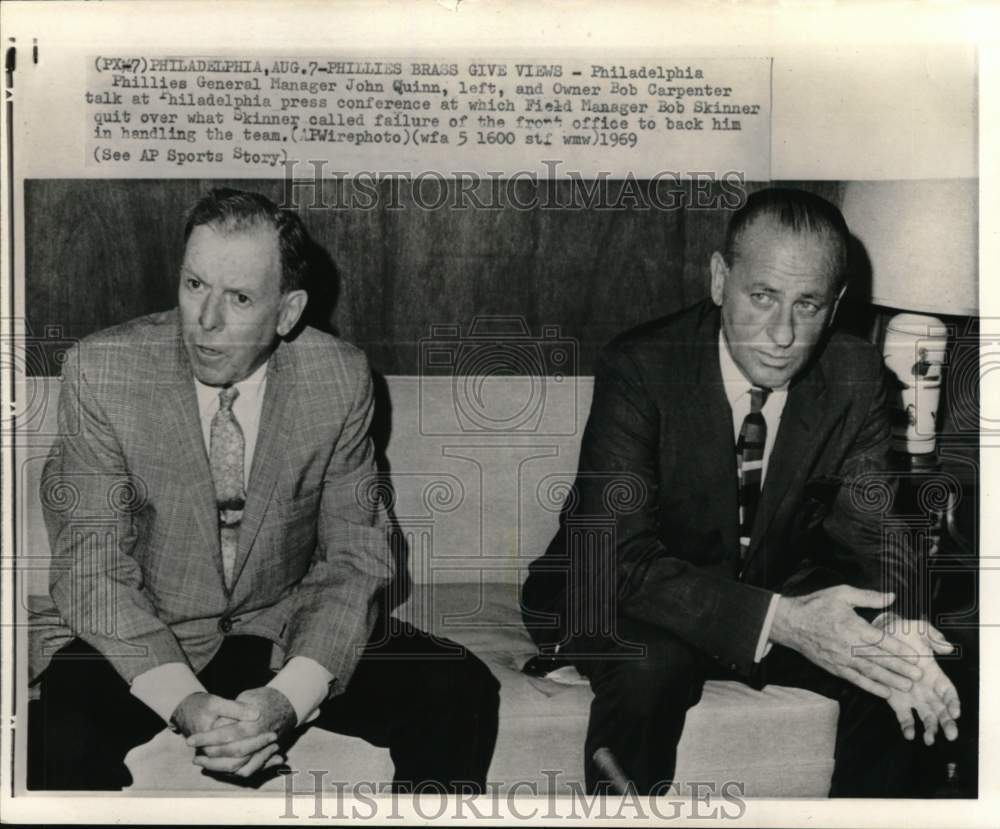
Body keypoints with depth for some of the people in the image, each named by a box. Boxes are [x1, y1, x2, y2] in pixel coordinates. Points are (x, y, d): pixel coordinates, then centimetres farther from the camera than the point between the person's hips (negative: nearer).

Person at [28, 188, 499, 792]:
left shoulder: (340, 378, -11)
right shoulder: (102, 373, -14)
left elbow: (355, 555, -8)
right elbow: (92, 571, -13)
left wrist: (288, 696, -24)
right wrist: (183, 700, -28)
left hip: (285, 628, 2)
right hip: (140, 636, -1)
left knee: (462, 694, -17)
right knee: (57, 739, -32)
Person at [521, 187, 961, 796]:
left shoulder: (857, 375, -11)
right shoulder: (638, 368, -24)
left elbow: (868, 530, -7)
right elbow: (621, 557, -29)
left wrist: (897, 629, -30)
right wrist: (778, 620, -40)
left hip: (784, 595, 4)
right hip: (632, 601, -4)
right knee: (651, 662, -34)